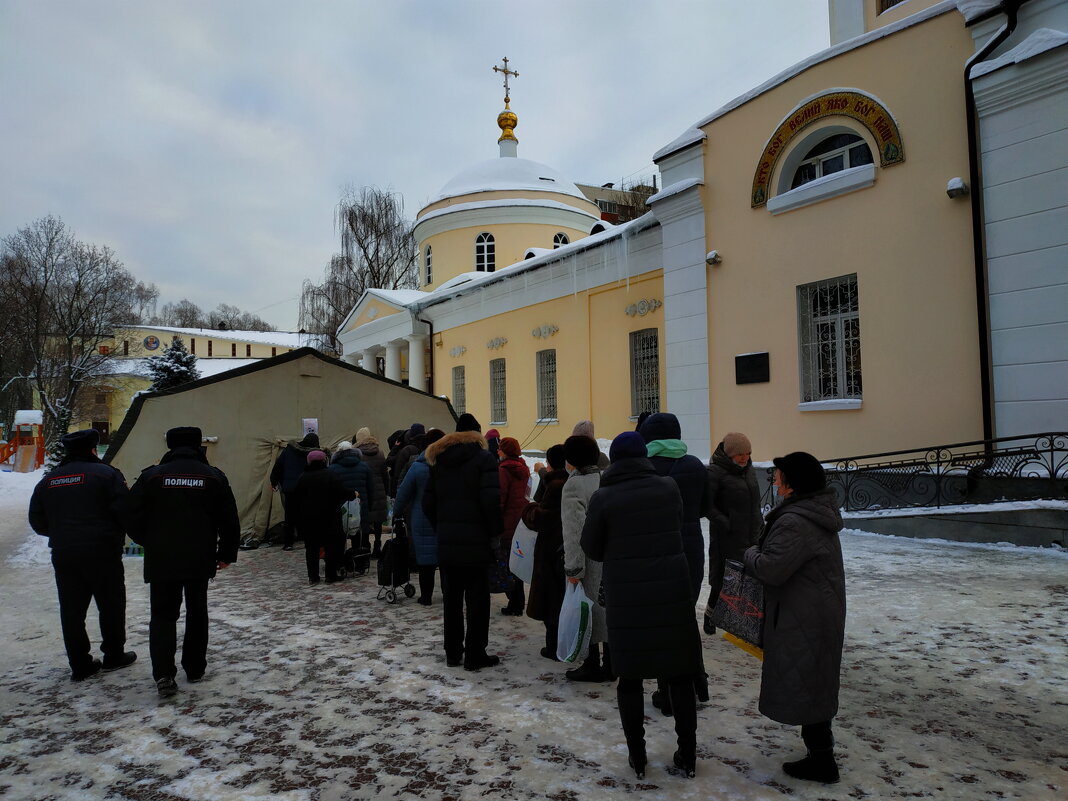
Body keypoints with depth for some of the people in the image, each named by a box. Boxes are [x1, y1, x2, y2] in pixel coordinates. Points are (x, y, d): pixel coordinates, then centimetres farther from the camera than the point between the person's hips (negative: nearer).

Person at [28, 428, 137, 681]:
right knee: (111, 605, 10)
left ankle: (79, 664, 17)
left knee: (71, 610, 12)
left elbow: (37, 522, 14)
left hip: (63, 556, 5)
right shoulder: (106, 473, -8)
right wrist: (117, 536, 5)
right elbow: (124, 511, -14)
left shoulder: (48, 481, 10)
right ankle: (114, 656, 19)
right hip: (102, 552, -5)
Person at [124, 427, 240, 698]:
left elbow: (132, 518, -3)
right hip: (201, 560, 1)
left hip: (160, 561, -1)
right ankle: (195, 668, 23)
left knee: (163, 614, 7)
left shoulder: (151, 476, -4)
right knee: (197, 613, 16)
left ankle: (163, 673, -9)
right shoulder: (214, 476, -3)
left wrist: (150, 544, 15)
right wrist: (227, 553, 11)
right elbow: (230, 521, -1)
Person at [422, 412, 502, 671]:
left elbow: (428, 502, 9)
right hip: (476, 543, -5)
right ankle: (475, 656, 9)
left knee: (452, 600, 15)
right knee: (477, 600, 4)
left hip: (446, 544, 5)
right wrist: (494, 533, -6)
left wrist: (441, 529, 15)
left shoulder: (439, 460, 10)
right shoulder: (483, 459, -7)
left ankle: (452, 653, 23)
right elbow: (492, 501, -17)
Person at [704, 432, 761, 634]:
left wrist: (761, 526, 16)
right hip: (727, 539, -7)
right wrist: (727, 525, -19)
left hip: (752, 535, 7)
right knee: (723, 579, 1)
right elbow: (708, 506, -15)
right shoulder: (715, 472, -13)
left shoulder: (750, 470, 11)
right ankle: (710, 613, 23)